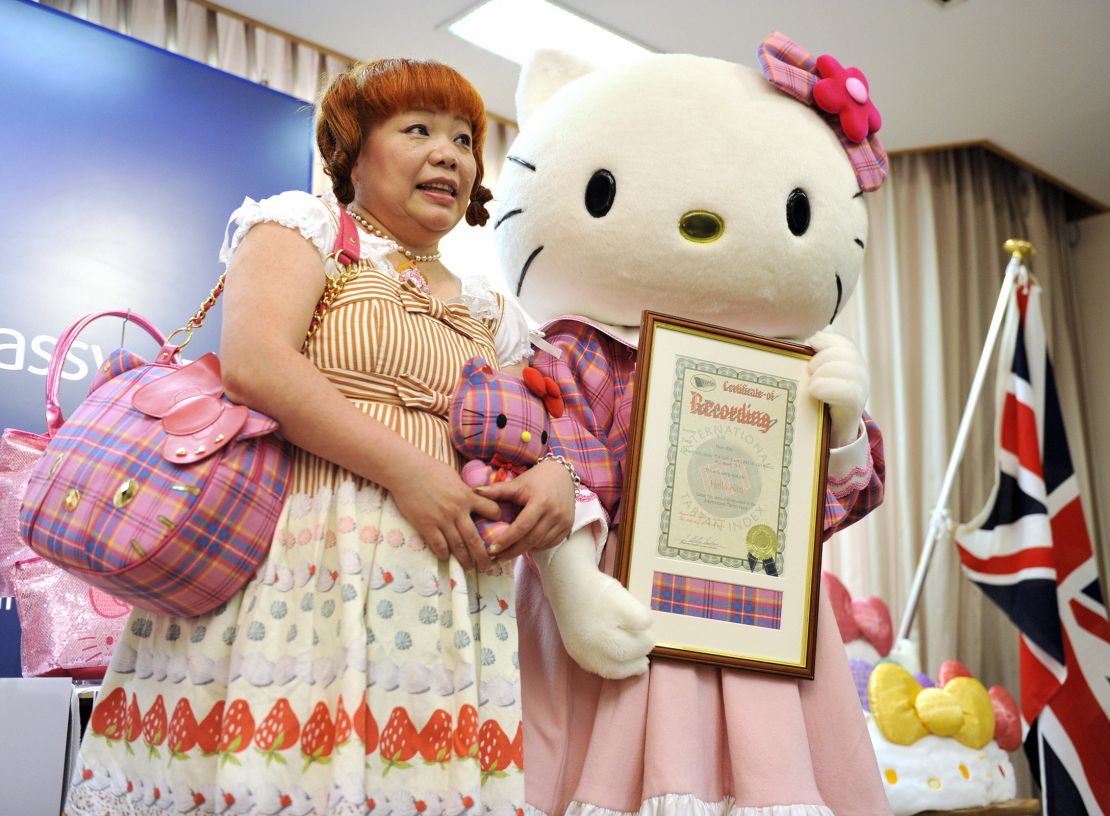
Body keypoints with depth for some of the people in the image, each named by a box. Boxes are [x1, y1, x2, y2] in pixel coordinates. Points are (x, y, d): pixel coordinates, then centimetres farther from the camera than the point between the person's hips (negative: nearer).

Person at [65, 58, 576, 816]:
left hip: (446, 587, 5)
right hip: (300, 558, -4)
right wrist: (407, 470, -15)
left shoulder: (492, 317, 21)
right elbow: (254, 364, -11)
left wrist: (553, 476, -4)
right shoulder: (306, 225, 6)